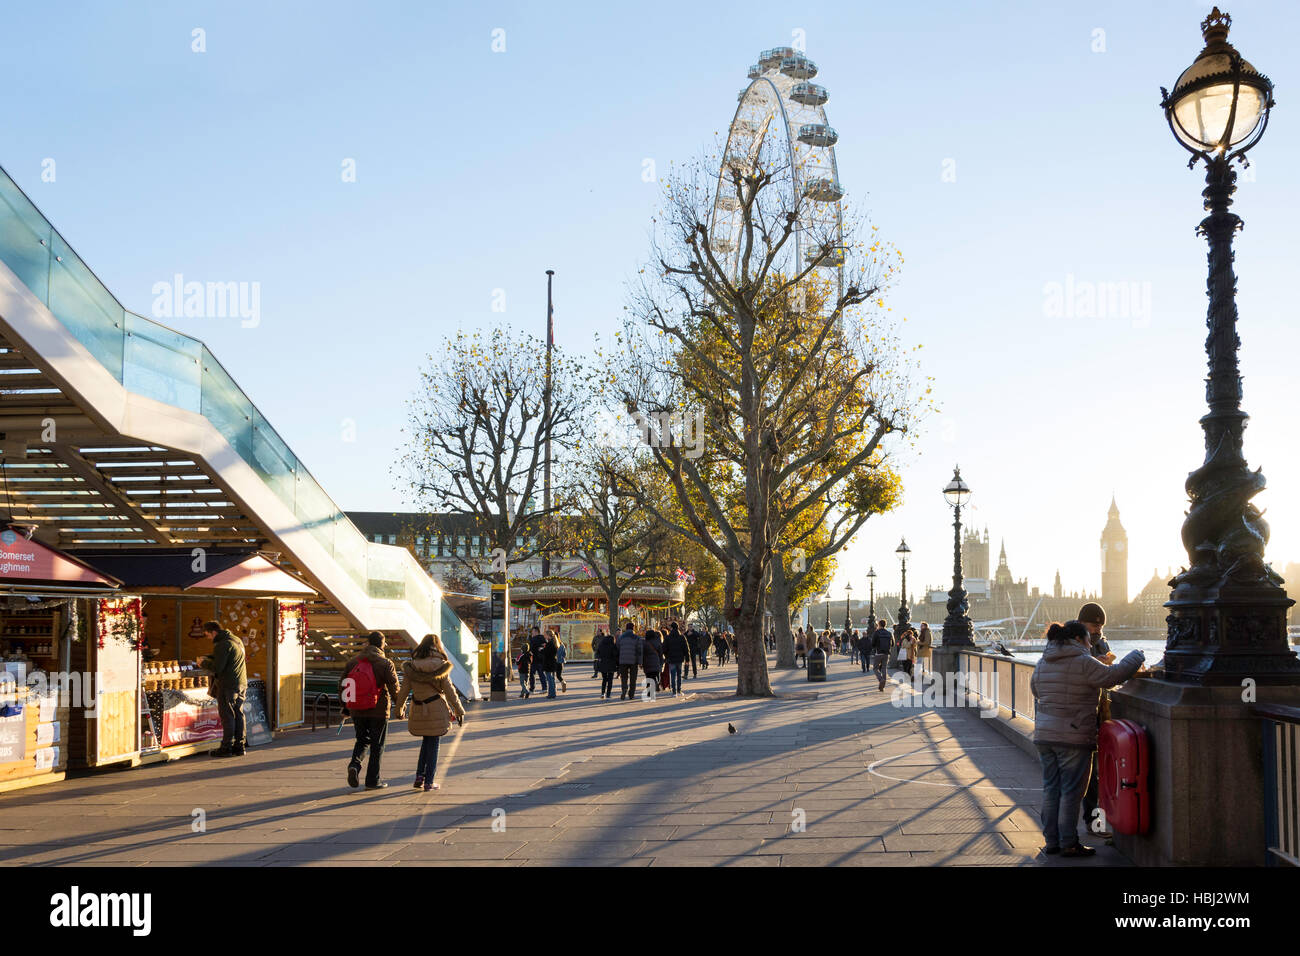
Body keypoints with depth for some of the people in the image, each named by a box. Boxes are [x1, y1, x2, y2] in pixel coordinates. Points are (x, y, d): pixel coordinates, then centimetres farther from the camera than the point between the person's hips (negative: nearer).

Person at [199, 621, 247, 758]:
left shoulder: (223, 644, -15)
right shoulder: (237, 640, 15)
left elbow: (217, 667, -17)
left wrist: (203, 663, -1)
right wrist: (206, 657, 17)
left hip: (228, 685, -9)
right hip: (241, 684, 9)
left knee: (227, 716, -3)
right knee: (238, 714, 10)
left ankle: (227, 747, 0)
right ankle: (239, 746, 13)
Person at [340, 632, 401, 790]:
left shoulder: (352, 662, 1)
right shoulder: (385, 664, -11)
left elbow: (342, 686, 6)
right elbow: (394, 688, -11)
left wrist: (346, 707, 18)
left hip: (357, 711, 3)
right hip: (378, 712, -3)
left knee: (362, 740, 20)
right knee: (377, 745, 8)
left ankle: (354, 764, -6)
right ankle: (373, 780, 10)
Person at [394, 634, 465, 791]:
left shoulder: (411, 667, -1)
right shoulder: (440, 667, -8)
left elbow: (404, 690, 4)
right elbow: (450, 691, -6)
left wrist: (398, 707, 19)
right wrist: (459, 711, 2)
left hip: (418, 711, 3)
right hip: (436, 710, -3)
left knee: (426, 741, 21)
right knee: (433, 744, 6)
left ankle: (419, 776, 11)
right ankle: (428, 782, 7)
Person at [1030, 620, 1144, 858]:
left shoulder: (1042, 663, 10)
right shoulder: (1084, 663, -12)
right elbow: (1114, 675, -11)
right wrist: (1137, 656, 4)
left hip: (1044, 735, 7)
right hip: (1074, 739, -7)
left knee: (1051, 788, 13)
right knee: (1071, 791, 1)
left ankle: (1051, 840, 18)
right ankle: (1068, 844, 6)